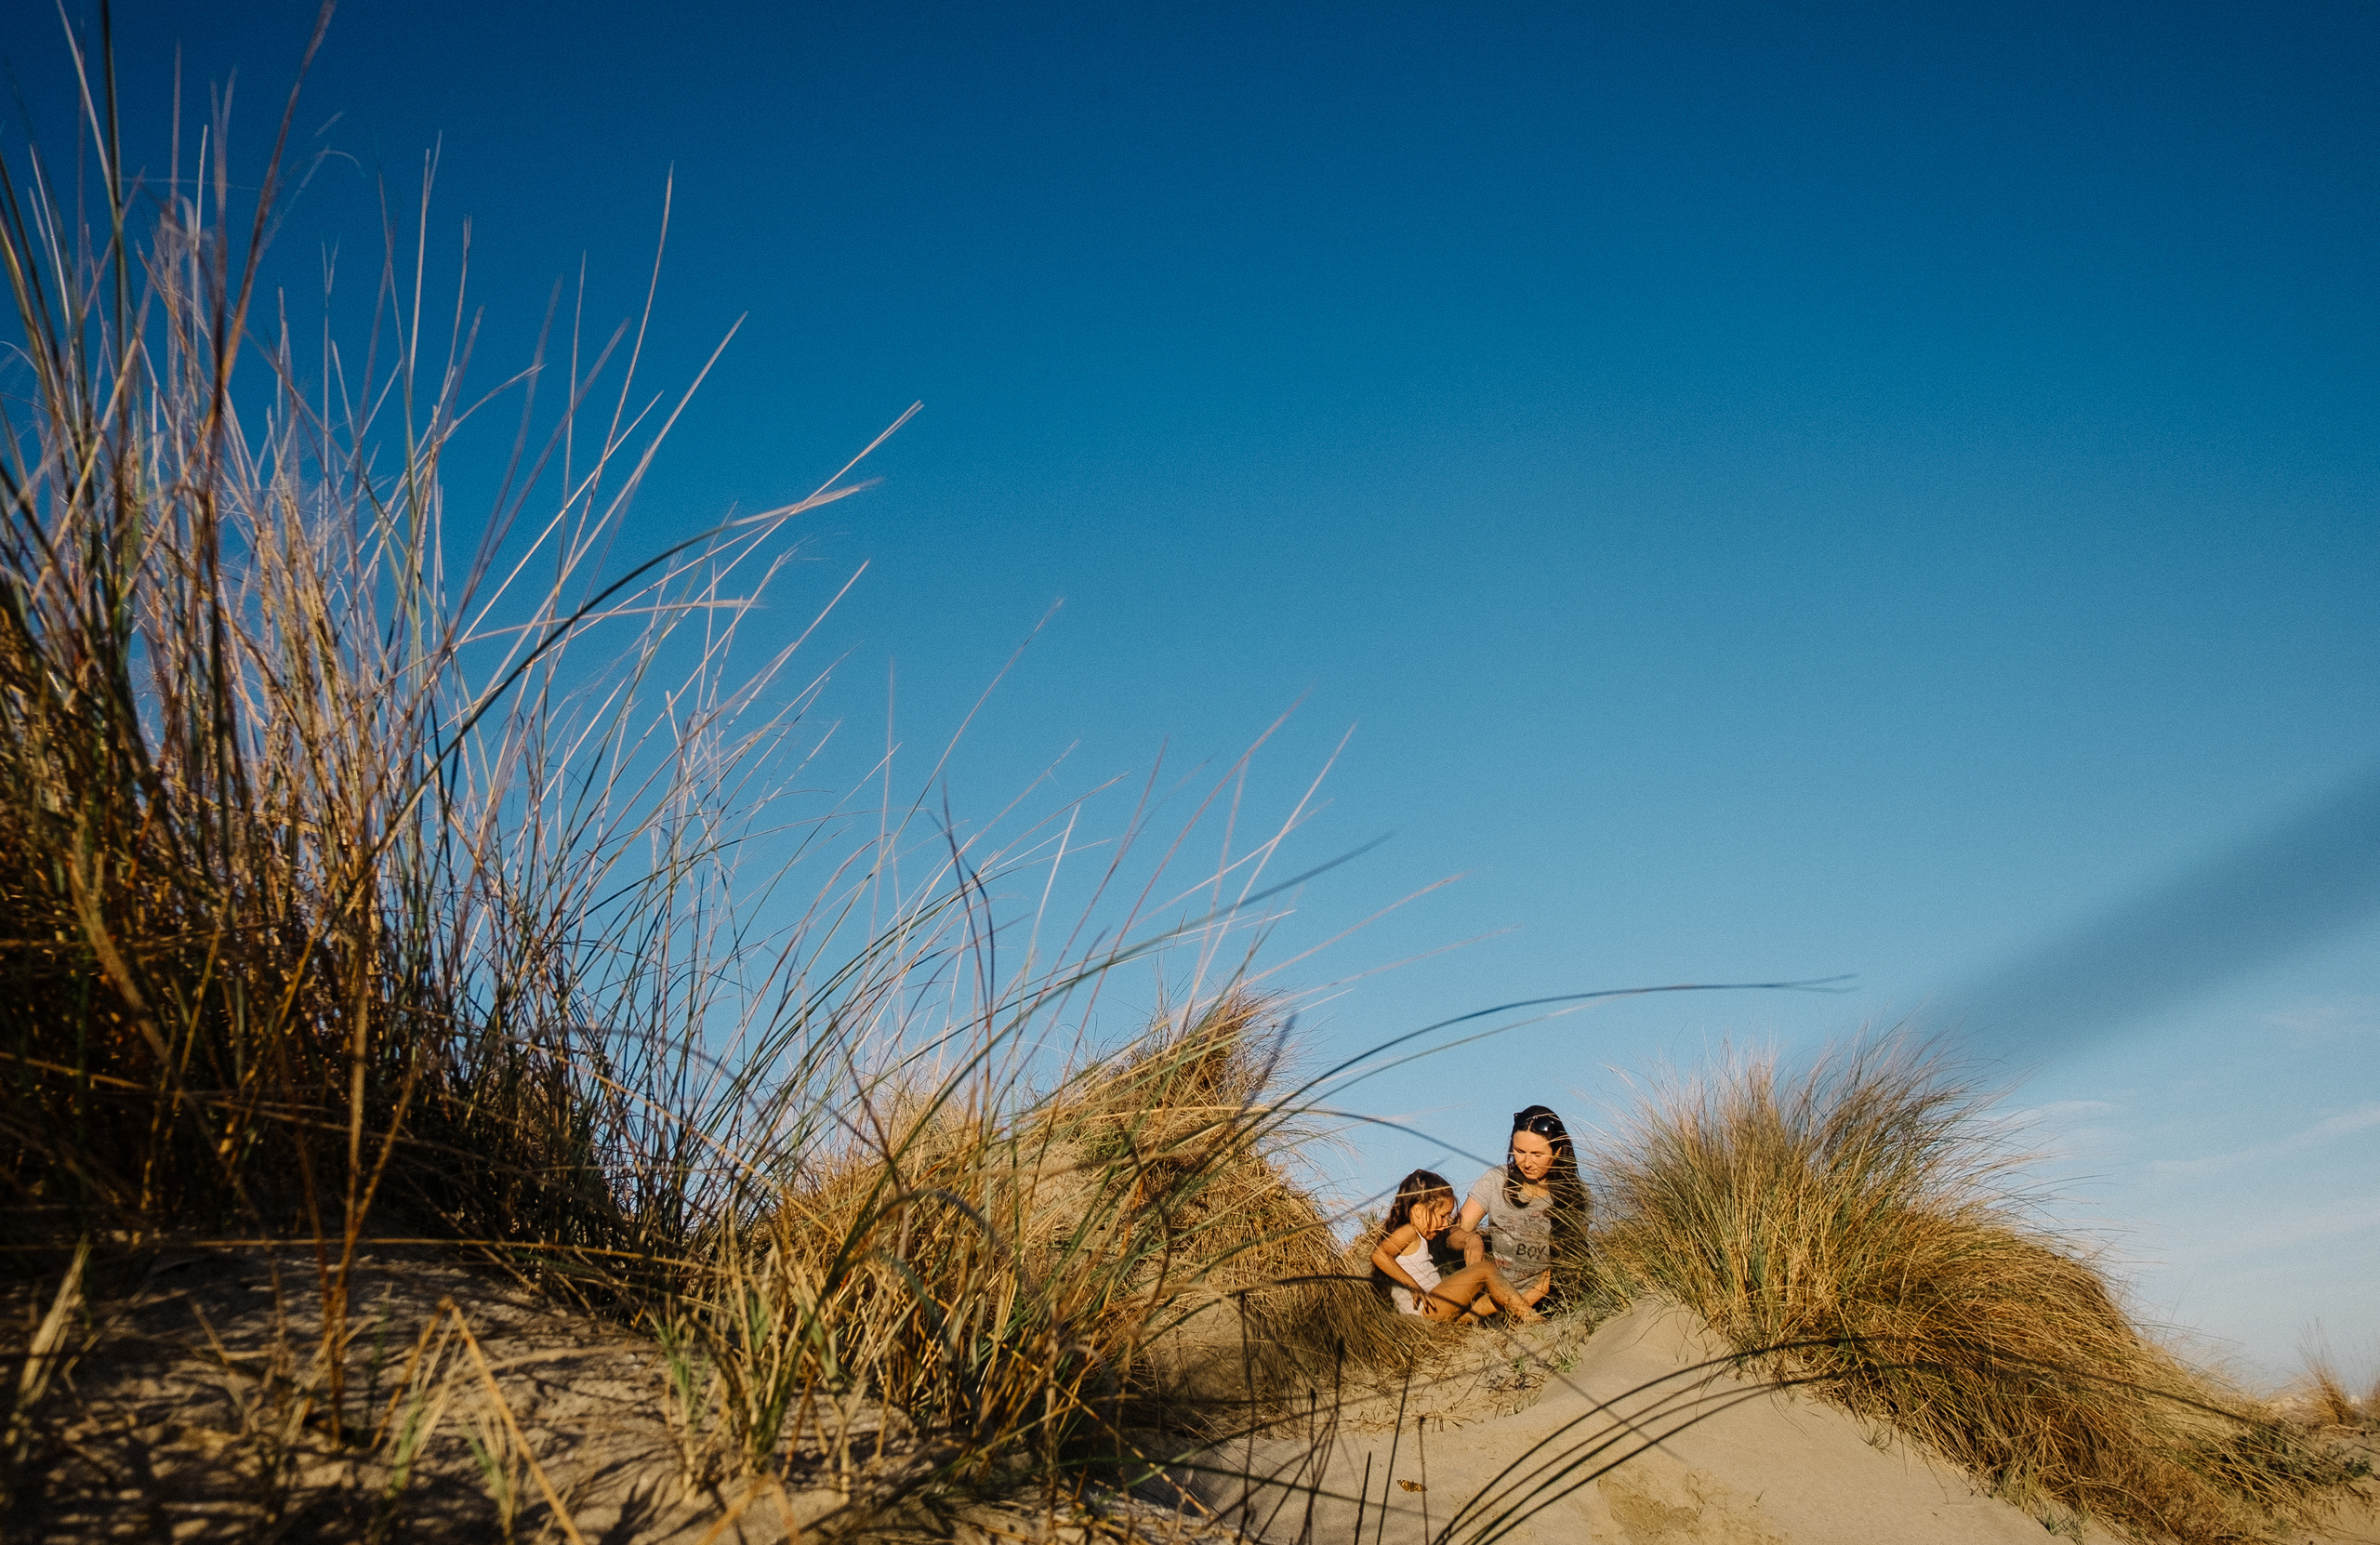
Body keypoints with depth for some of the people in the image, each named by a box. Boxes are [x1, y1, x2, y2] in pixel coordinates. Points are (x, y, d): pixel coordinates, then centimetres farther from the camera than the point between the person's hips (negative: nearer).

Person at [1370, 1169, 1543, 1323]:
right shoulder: (1407, 1233, -7)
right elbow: (1378, 1255, -23)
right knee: (1485, 1269, -12)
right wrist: (1413, 1286, -24)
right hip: (1422, 1311, -10)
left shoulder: (1419, 1239, 26)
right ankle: (1524, 1315, -10)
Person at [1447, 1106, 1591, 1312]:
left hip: (1541, 1301, -3)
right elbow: (1453, 1233, 0)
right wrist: (1471, 1239, -24)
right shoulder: (1496, 1180, 1)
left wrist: (1527, 1301, -16)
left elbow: (1568, 1259, -4)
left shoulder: (1574, 1194, 0)